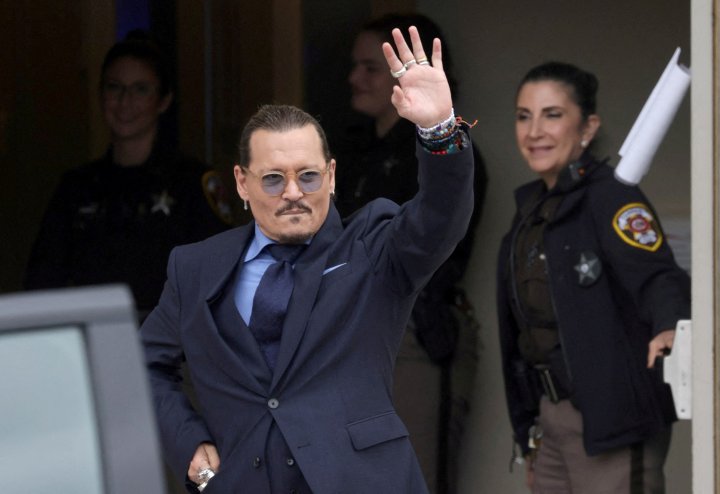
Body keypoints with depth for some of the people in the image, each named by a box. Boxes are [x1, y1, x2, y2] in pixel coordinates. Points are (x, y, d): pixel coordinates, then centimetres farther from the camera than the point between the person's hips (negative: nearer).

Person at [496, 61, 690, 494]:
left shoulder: (611, 199, -12)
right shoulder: (533, 208, 14)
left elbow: (655, 275, -29)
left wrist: (671, 327, -51)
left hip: (612, 421, -9)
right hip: (552, 417, 9)